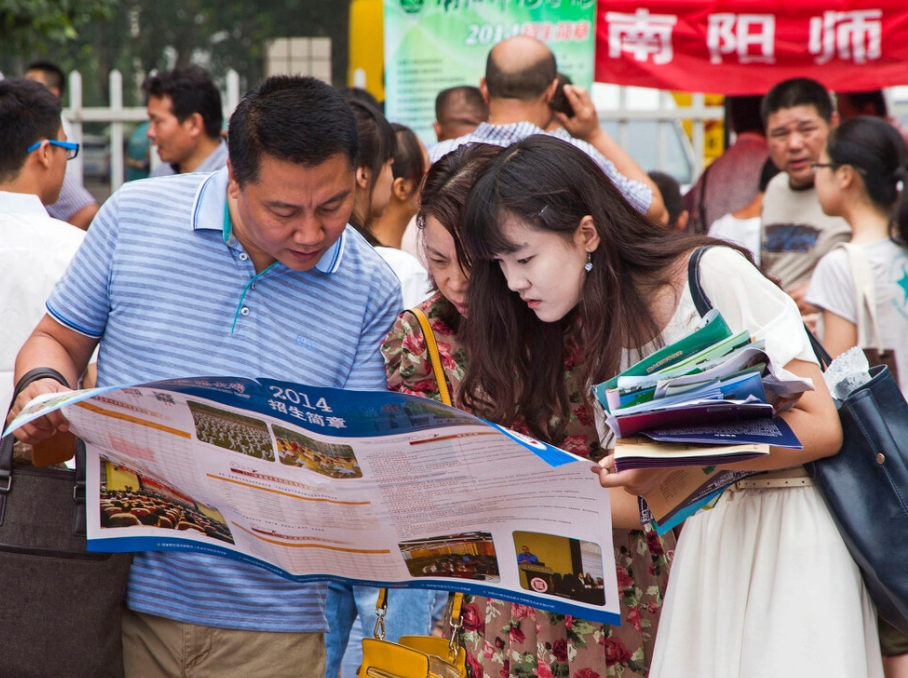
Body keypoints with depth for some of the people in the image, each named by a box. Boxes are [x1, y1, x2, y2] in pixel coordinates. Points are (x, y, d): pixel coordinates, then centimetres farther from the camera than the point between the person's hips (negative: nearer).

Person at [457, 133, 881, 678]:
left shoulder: (713, 276, -14)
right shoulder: (592, 332, 7)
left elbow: (821, 427, -16)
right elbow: (646, 497, 7)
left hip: (789, 526, -6)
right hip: (703, 542, 6)